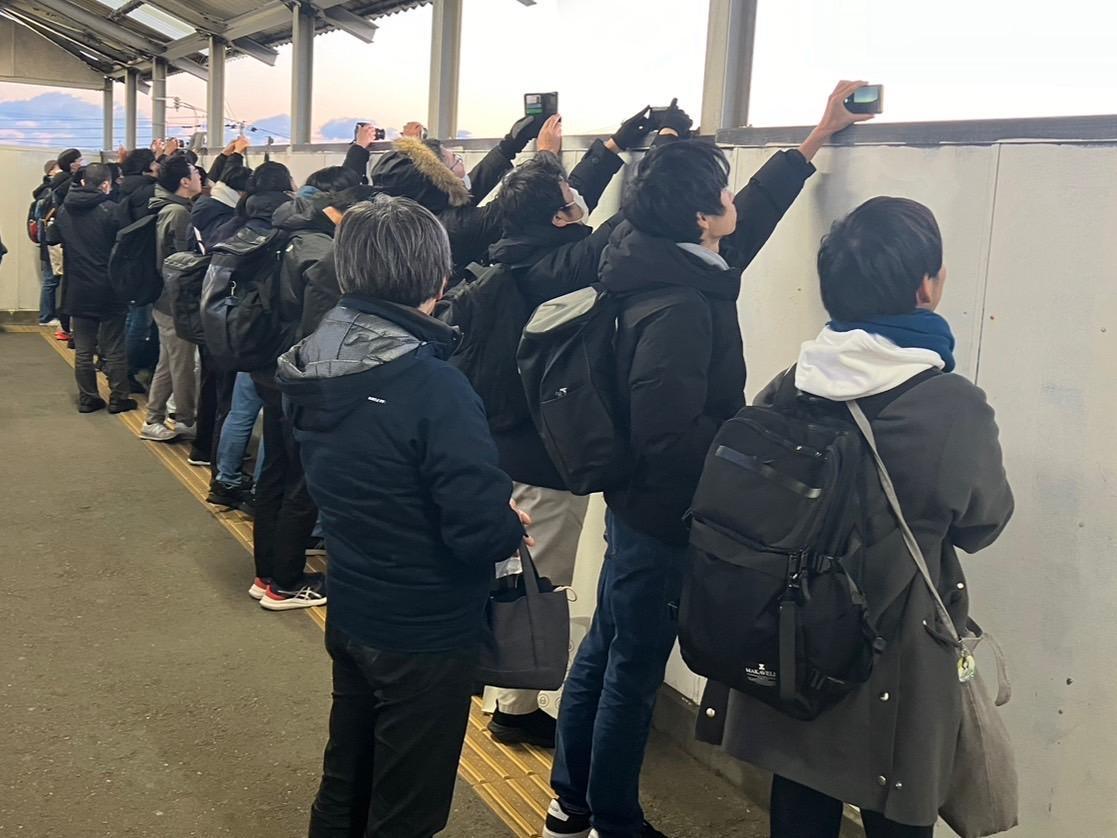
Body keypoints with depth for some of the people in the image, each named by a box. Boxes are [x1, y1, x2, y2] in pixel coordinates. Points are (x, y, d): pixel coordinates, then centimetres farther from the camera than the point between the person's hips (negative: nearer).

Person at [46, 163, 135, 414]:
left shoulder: (64, 210, 4)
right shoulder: (110, 209, -14)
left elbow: (53, 238, 18)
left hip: (77, 289, 5)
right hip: (108, 289, -4)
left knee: (83, 349, 10)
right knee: (114, 348, 4)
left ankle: (87, 399, 15)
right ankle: (118, 398, 9)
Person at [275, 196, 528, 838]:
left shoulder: (317, 364, -4)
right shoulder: (435, 387, -28)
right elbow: (482, 531, -30)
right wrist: (514, 527, -6)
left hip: (350, 612, 7)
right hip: (425, 634, -7)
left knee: (345, 785, 26)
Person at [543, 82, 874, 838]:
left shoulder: (672, 269, 2)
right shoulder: (680, 308, -27)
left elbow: (751, 219, 16)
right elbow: (671, 435, -30)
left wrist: (817, 139, 21)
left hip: (638, 500, 10)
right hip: (664, 512, -10)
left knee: (605, 650, 19)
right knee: (635, 671, 5)